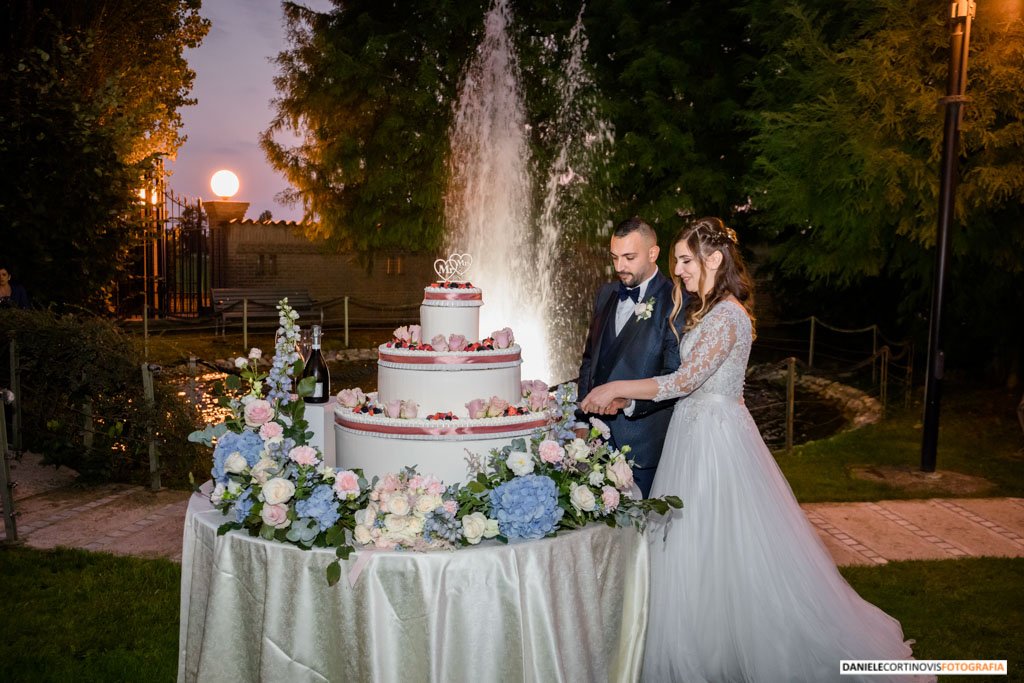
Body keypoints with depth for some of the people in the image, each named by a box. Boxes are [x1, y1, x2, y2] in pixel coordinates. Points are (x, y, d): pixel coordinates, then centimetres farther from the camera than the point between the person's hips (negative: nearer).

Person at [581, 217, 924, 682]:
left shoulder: (728, 315, -18)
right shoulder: (706, 311, 13)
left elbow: (684, 381, -25)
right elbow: (687, 380, 13)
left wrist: (616, 388, -20)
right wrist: (626, 397, 5)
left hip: (716, 436, -10)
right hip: (695, 433, 10)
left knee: (720, 545, 2)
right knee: (696, 547, 16)